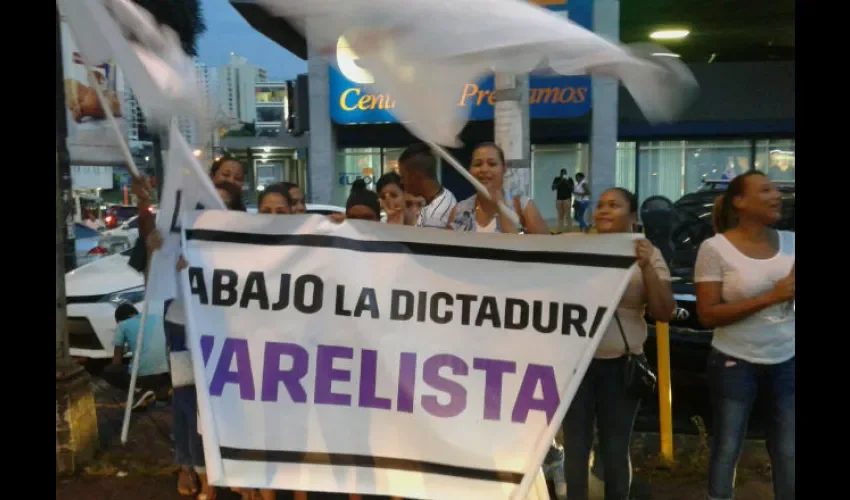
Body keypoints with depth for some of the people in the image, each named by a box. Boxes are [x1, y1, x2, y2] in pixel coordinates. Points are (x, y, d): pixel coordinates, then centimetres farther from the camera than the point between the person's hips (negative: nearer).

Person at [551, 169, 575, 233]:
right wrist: (560, 182, -11)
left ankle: (570, 231, -9)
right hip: (558, 199, 3)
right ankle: (560, 231, 0)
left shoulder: (569, 179, 2)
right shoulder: (557, 179, 7)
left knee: (567, 216, -8)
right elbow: (553, 188, -3)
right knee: (560, 216, 1)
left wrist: (567, 182, -13)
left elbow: (572, 189, -2)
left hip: (567, 199, -3)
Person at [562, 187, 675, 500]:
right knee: (575, 445, 8)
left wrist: (646, 267, -17)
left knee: (615, 449, 9)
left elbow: (664, 313, -4)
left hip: (620, 364, 0)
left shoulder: (648, 254, 2)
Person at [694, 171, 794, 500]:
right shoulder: (715, 248, -11)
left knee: (788, 451, 11)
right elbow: (707, 315, -15)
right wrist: (771, 297, -20)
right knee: (727, 450, 8)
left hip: (787, 362, 4)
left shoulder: (790, 242, 2)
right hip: (735, 364, -4)